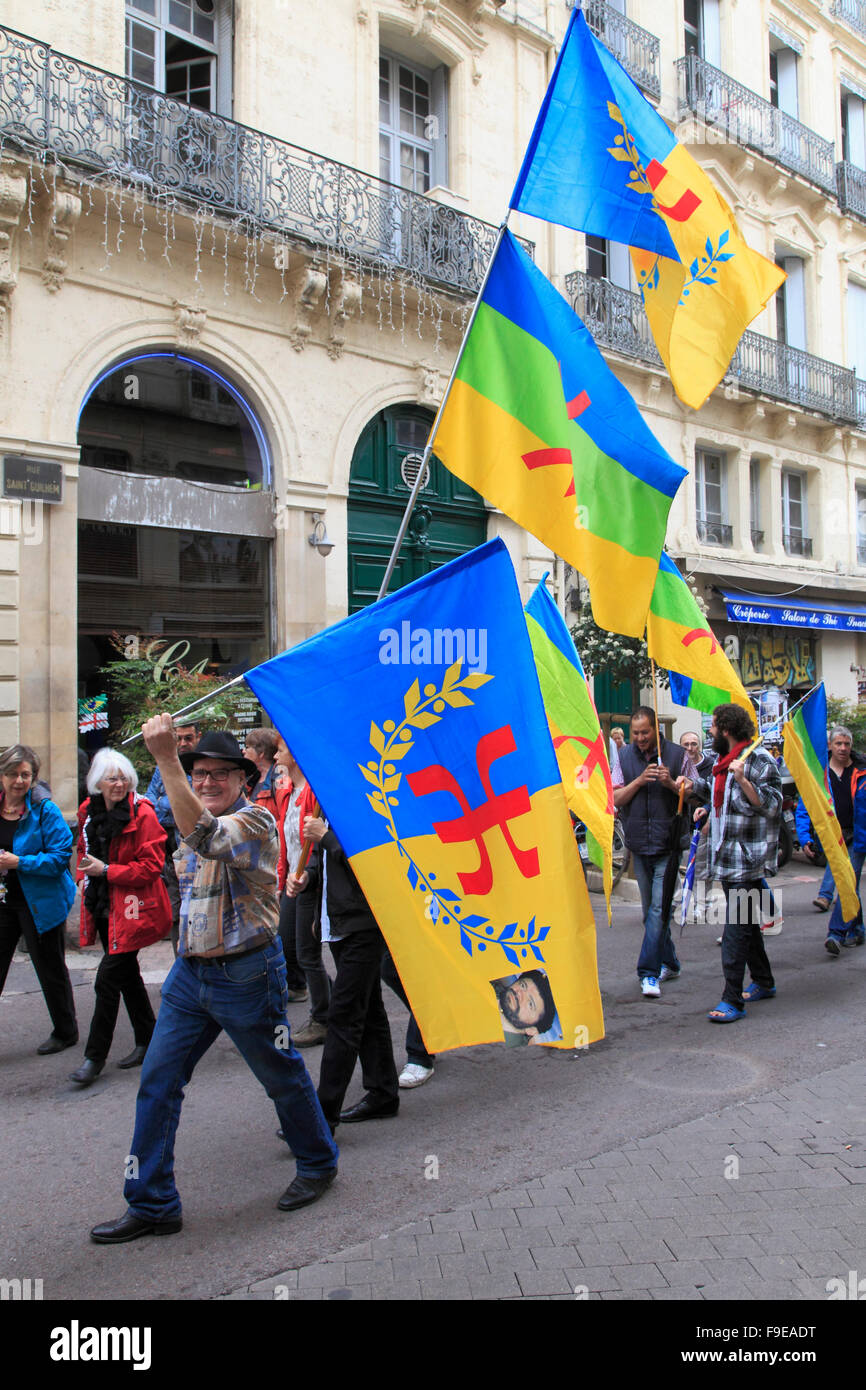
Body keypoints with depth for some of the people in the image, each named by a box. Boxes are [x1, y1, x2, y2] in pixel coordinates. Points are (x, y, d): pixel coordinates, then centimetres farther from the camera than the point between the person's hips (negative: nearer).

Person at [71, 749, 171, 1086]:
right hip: (103, 905, 8)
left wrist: (106, 870, -18)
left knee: (107, 979, -7)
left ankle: (95, 1057, 6)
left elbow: (151, 866, -17)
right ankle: (147, 1042, 33)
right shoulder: (89, 812, 6)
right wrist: (86, 869, 5)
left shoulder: (142, 814, -16)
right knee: (126, 974, 18)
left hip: (130, 909, -8)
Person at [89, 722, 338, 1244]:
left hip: (246, 975, -7)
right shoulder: (194, 827, 10)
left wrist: (166, 757, -44)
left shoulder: (255, 822, -17)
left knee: (283, 1075, 10)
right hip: (190, 972, 8)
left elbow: (206, 836, -38)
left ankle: (318, 1164, 34)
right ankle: (152, 1205, 16)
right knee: (157, 1082, 4)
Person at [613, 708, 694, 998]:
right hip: (639, 844, 4)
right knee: (650, 908, 12)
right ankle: (668, 963, 27)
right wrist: (640, 780, -13)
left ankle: (649, 973, -9)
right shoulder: (624, 756, 6)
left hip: (668, 843, -4)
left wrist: (671, 784, -17)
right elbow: (616, 798, 2)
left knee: (659, 907, -11)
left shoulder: (678, 755, -3)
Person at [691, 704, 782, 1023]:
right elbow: (710, 791, 32)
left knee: (736, 928, -11)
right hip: (727, 858, 9)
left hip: (747, 859, -9)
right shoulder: (723, 760, 14)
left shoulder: (759, 760, -12)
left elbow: (771, 805, -20)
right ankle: (763, 982, 32)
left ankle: (733, 1000, -9)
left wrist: (743, 780, -30)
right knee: (746, 923, 18)